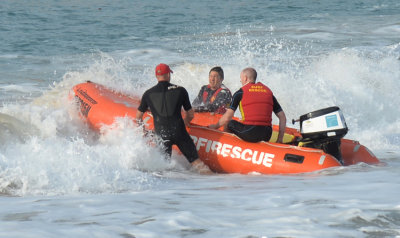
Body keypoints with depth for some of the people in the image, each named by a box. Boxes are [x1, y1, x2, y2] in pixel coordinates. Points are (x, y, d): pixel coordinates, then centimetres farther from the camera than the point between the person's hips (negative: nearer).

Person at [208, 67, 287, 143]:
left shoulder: (240, 92, 4)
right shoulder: (268, 91, 16)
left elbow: (227, 117, -1)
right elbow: (283, 117, 12)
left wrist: (215, 126, 17)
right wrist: (280, 140, 15)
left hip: (249, 134, -4)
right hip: (266, 137, 4)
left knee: (228, 123, 21)